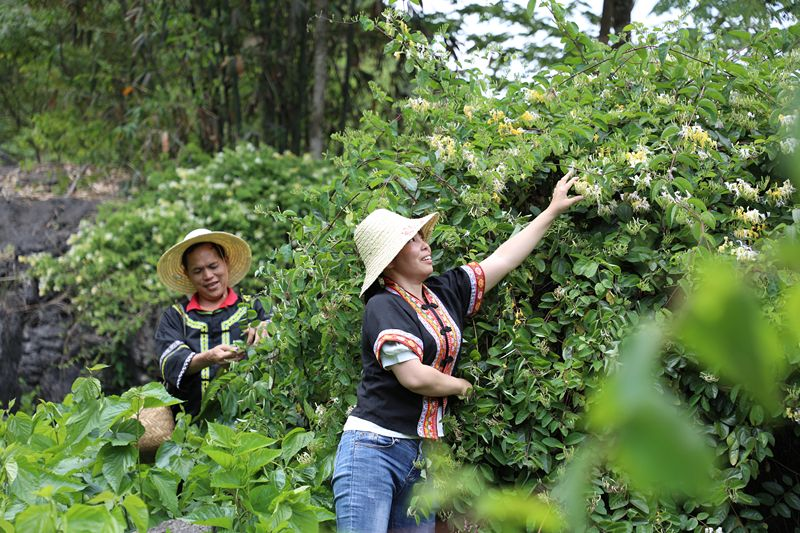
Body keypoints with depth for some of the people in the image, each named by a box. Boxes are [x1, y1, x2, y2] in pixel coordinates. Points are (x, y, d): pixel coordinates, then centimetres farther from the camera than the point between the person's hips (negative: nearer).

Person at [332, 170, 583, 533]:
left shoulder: (445, 293, 12)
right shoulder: (384, 306, -11)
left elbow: (503, 259, 20)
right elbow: (415, 377, -19)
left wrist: (552, 211, 24)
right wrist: (461, 387, 0)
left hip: (421, 457, 8)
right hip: (374, 450, -8)